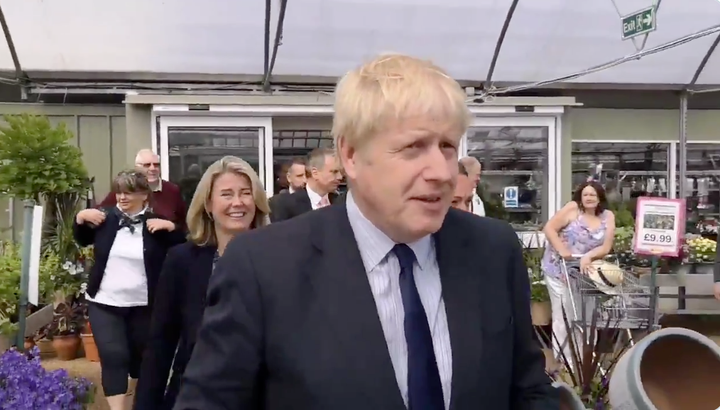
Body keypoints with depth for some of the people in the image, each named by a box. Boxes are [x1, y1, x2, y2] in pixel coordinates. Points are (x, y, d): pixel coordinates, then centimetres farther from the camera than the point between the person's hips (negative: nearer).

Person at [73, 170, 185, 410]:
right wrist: (80, 218, 0)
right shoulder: (105, 218, 0)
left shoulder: (156, 224, -5)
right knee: (113, 356, -9)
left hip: (142, 305, 0)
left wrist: (171, 228, -18)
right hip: (104, 303, 0)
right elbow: (82, 240, 18)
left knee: (141, 356, 15)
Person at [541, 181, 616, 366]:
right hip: (559, 269, -4)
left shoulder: (608, 216, 0)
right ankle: (562, 360, 12)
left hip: (584, 272, 4)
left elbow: (606, 247, -5)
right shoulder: (572, 208, -10)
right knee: (563, 315, 1)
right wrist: (561, 250, -22)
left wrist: (588, 256, -23)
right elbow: (549, 228, -13)